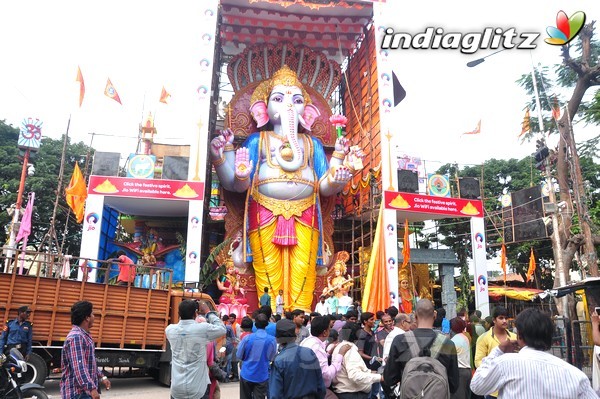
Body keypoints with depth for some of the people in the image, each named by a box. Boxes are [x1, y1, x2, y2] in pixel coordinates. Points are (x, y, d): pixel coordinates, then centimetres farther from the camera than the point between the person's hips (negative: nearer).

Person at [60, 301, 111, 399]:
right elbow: (78, 367, -29)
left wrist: (101, 377, 19)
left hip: (85, 391, 10)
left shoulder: (84, 336, 14)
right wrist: (92, 388, -33)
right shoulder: (76, 337, -20)